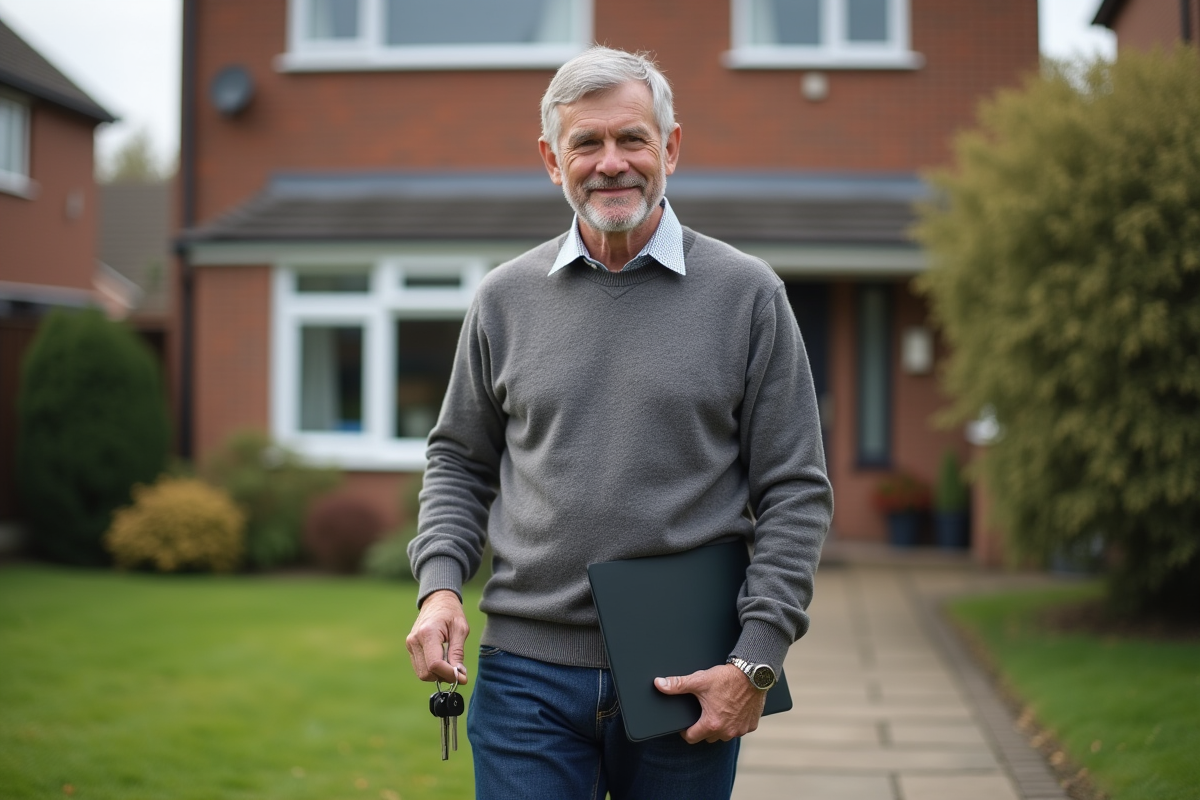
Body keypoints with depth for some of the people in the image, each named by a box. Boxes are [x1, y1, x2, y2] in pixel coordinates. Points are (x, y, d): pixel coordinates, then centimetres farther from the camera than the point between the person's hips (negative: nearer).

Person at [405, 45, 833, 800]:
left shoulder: (747, 294, 0)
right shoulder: (505, 299, 7)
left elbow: (797, 491, -1)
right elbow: (460, 462, 15)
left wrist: (757, 661, -8)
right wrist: (439, 584, -2)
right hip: (529, 672, 1)